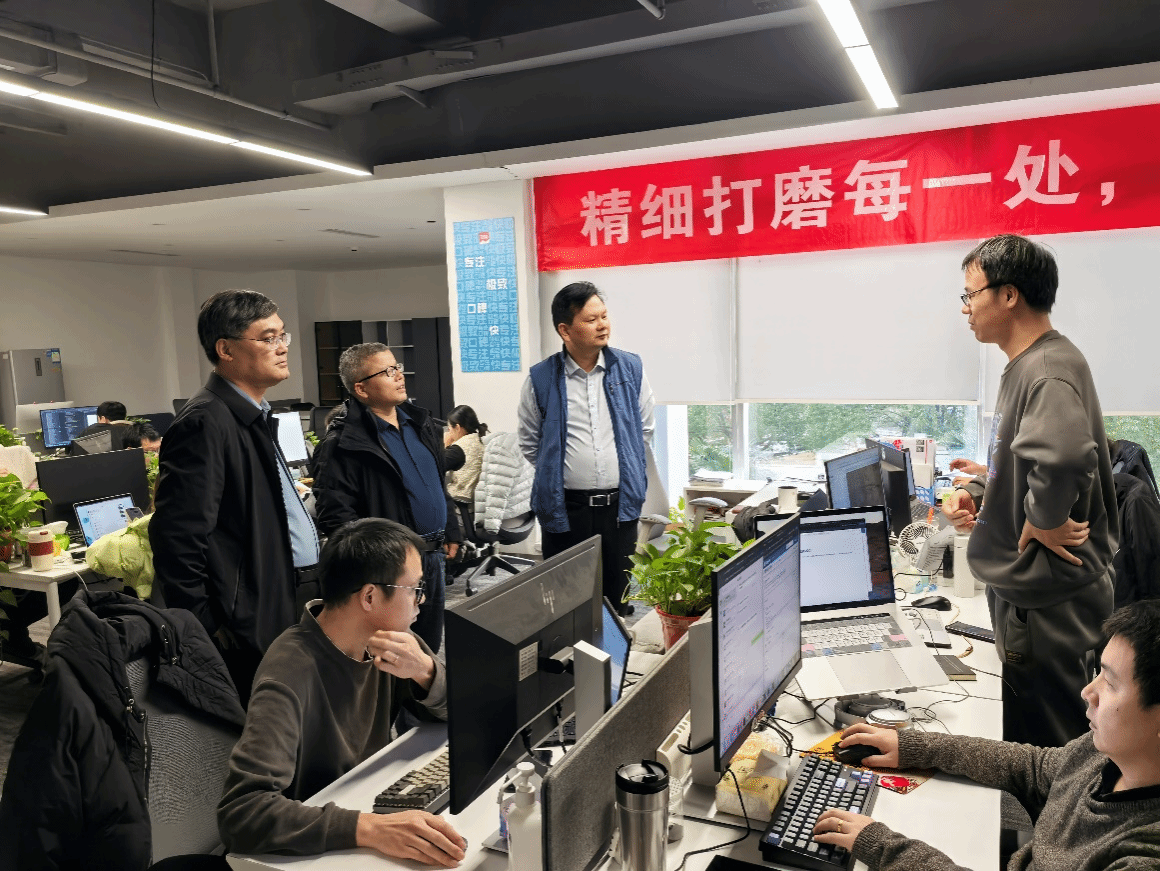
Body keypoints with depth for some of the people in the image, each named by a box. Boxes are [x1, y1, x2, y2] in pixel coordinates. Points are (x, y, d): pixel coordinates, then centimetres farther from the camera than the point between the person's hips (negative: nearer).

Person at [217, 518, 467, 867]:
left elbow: (457, 711, -2)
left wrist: (425, 670, -22)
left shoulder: (381, 637, -7)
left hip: (374, 804, 6)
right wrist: (369, 828, -43)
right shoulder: (291, 675, -27)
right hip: (315, 851, -6)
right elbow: (241, 810, -34)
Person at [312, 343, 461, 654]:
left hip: (433, 557, 8)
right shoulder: (344, 444, -15)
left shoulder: (420, 422, 11)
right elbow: (335, 515, -20)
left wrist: (451, 533, 17)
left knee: (431, 646, 21)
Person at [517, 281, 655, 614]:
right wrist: (557, 474, 8)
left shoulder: (630, 369, 2)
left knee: (618, 598, 13)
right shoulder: (541, 378, -4)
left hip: (619, 504, 2)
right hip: (564, 508, -1)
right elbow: (529, 443, 8)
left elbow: (646, 429, 12)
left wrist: (628, 474, 12)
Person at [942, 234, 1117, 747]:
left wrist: (1044, 521, -27)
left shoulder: (1049, 370, -23)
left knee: (1045, 752, 5)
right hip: (1024, 589, 10)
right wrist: (975, 493, 5)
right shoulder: (1026, 365, 10)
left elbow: (1061, 457, -45)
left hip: (1047, 598, -10)